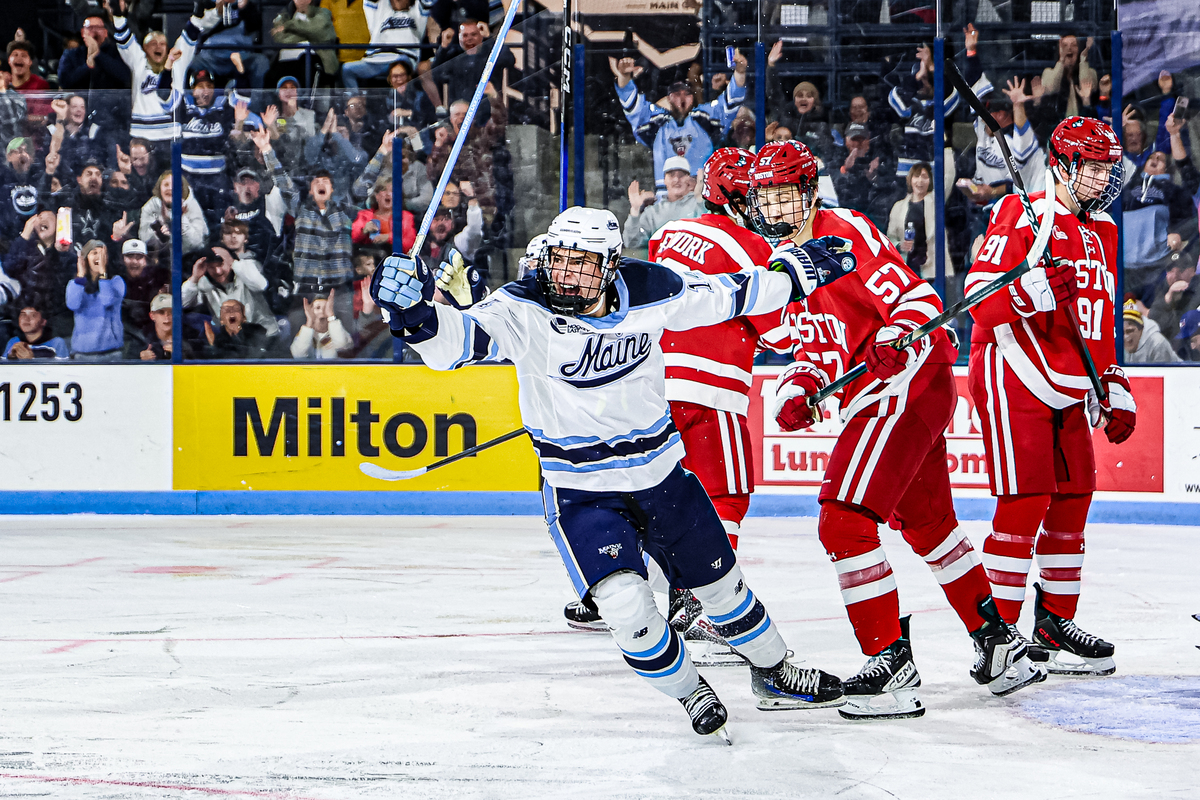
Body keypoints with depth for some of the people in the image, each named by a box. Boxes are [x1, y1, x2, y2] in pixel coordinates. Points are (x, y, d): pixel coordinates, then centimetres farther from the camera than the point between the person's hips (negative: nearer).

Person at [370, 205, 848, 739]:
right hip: (580, 490, -3)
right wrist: (415, 315, -59)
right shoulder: (524, 309, -23)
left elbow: (724, 295, 4)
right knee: (625, 604, -21)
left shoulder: (650, 291, -14)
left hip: (661, 473, 3)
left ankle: (775, 674, 45)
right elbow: (457, 339, -39)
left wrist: (800, 275, 9)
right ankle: (690, 693, 8)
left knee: (720, 582, 17)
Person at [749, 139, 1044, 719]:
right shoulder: (784, 258, 15)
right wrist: (798, 387, -2)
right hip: (884, 396, 10)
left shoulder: (846, 234, -13)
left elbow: (918, 298, -18)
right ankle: (998, 644, 33)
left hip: (906, 385, -10)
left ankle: (890, 662, -14)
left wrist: (895, 339, -36)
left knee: (843, 521, -16)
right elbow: (817, 344, 16)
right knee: (927, 523, 21)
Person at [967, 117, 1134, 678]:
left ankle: (1055, 622, 18)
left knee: (1072, 502, 8)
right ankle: (997, 631, -7)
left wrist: (1113, 388, 17)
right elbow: (979, 298, -19)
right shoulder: (1021, 217, -11)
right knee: (1025, 503, -12)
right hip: (1014, 376, -8)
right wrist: (1033, 289, -35)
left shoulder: (1101, 231, 16)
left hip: (1068, 388, 8)